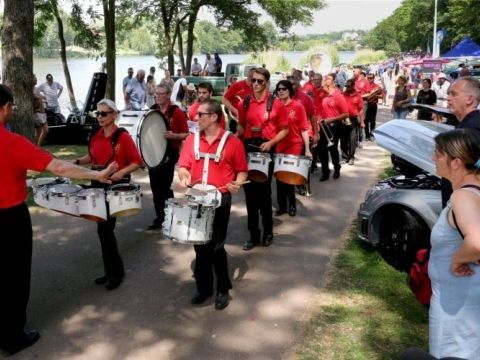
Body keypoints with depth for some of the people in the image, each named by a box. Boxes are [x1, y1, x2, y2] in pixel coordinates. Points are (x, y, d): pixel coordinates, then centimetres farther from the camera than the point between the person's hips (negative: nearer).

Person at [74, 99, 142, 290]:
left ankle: (116, 271, 8)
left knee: (105, 228, -8)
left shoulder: (123, 136, -12)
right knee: (103, 229, 11)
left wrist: (122, 172, -25)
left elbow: (137, 162, -11)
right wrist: (77, 162, 1)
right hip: (98, 184, 7)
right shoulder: (94, 135, 6)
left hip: (117, 186, -7)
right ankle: (110, 270, 24)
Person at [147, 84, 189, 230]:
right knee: (155, 187, 8)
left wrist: (173, 136, -25)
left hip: (169, 154, -5)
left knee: (165, 187, -3)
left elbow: (186, 134, -9)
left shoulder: (177, 112, -9)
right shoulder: (152, 111, 8)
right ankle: (159, 218, 18)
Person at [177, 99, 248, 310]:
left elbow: (242, 170, 2)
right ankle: (203, 287, 27)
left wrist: (237, 184, -18)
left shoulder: (232, 142, -5)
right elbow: (183, 166, 7)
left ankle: (223, 289, 19)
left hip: (220, 200, -4)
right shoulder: (191, 140, 6)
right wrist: (184, 177, -14)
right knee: (200, 245, 12)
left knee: (216, 246, 1)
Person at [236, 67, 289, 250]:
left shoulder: (276, 104, -6)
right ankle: (253, 234, 18)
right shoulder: (244, 103, 5)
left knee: (264, 191, 4)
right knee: (250, 192, 7)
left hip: (266, 149, -4)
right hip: (248, 148, 4)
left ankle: (268, 231, 23)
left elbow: (284, 130, -2)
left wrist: (271, 142, -17)